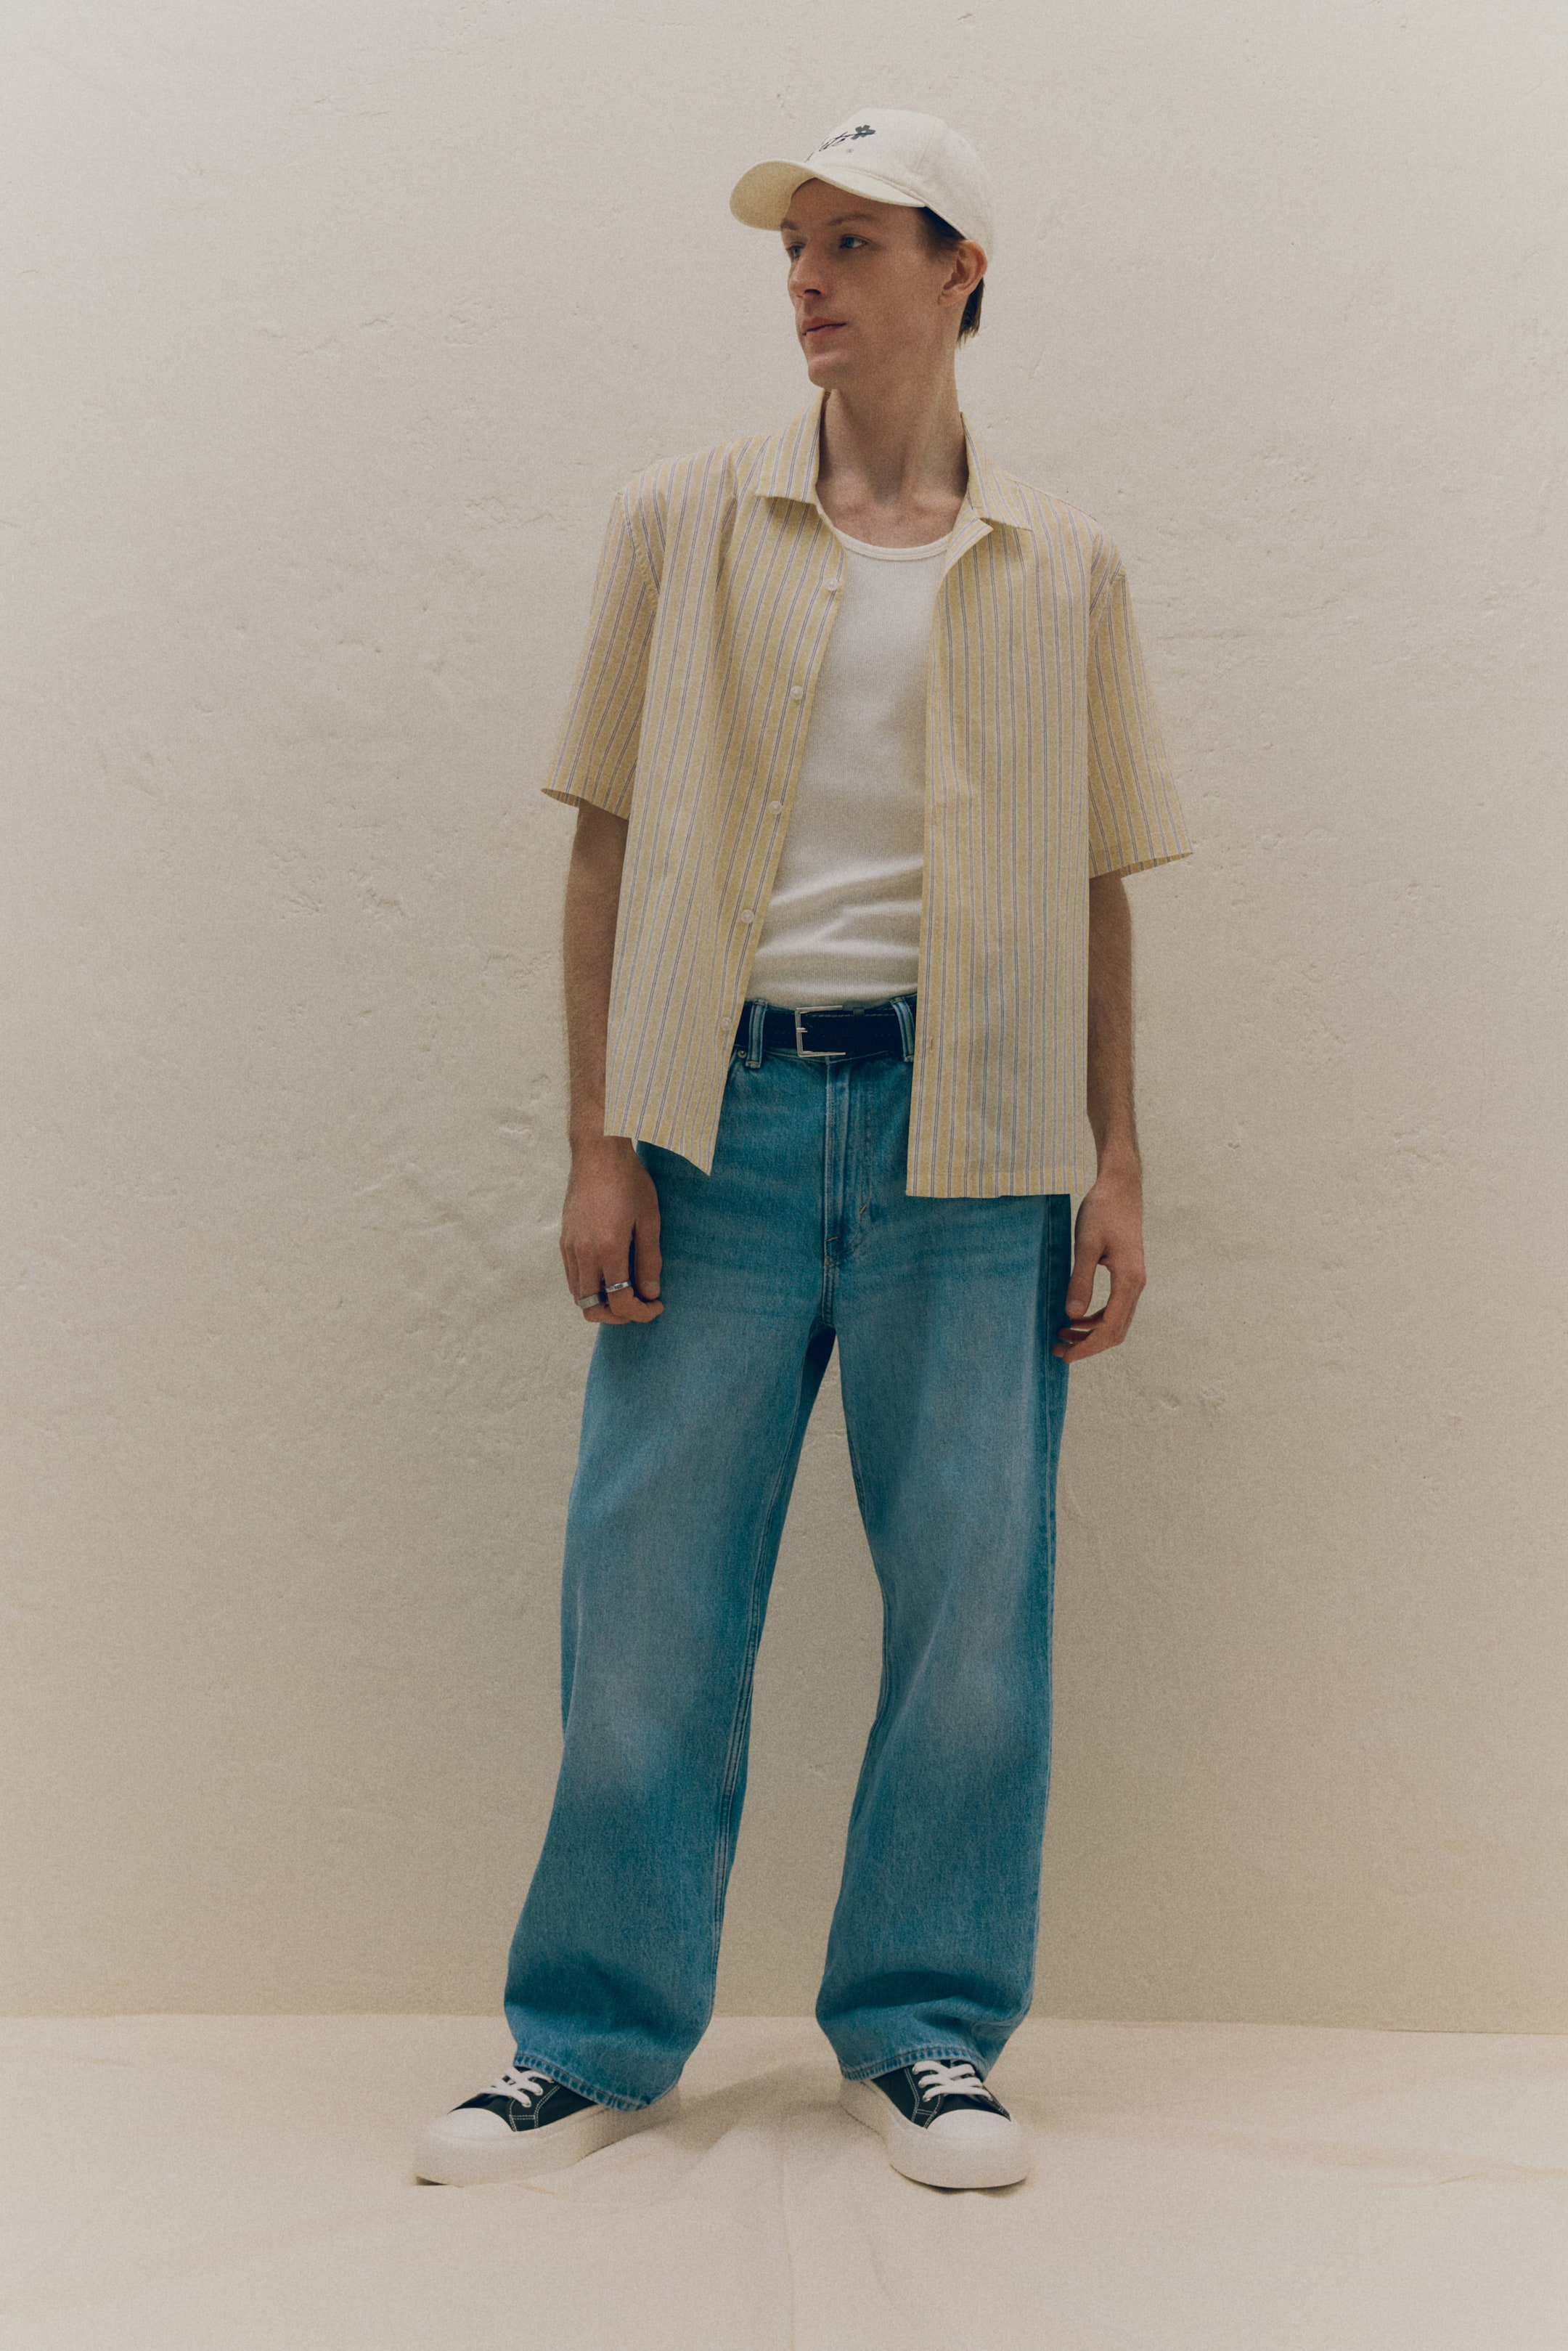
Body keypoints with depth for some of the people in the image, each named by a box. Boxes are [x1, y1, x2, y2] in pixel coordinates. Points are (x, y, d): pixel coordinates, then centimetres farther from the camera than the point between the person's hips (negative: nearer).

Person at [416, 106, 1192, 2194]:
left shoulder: (1064, 569, 10)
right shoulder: (682, 526, 8)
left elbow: (1095, 888, 12)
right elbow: (609, 844, 6)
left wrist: (1116, 1171, 5)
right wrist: (600, 1140, -2)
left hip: (970, 1128, 1)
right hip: (725, 1103, 0)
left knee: (975, 1596, 3)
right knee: (652, 1592, 2)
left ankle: (924, 2032, 19)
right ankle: (602, 2039, 16)